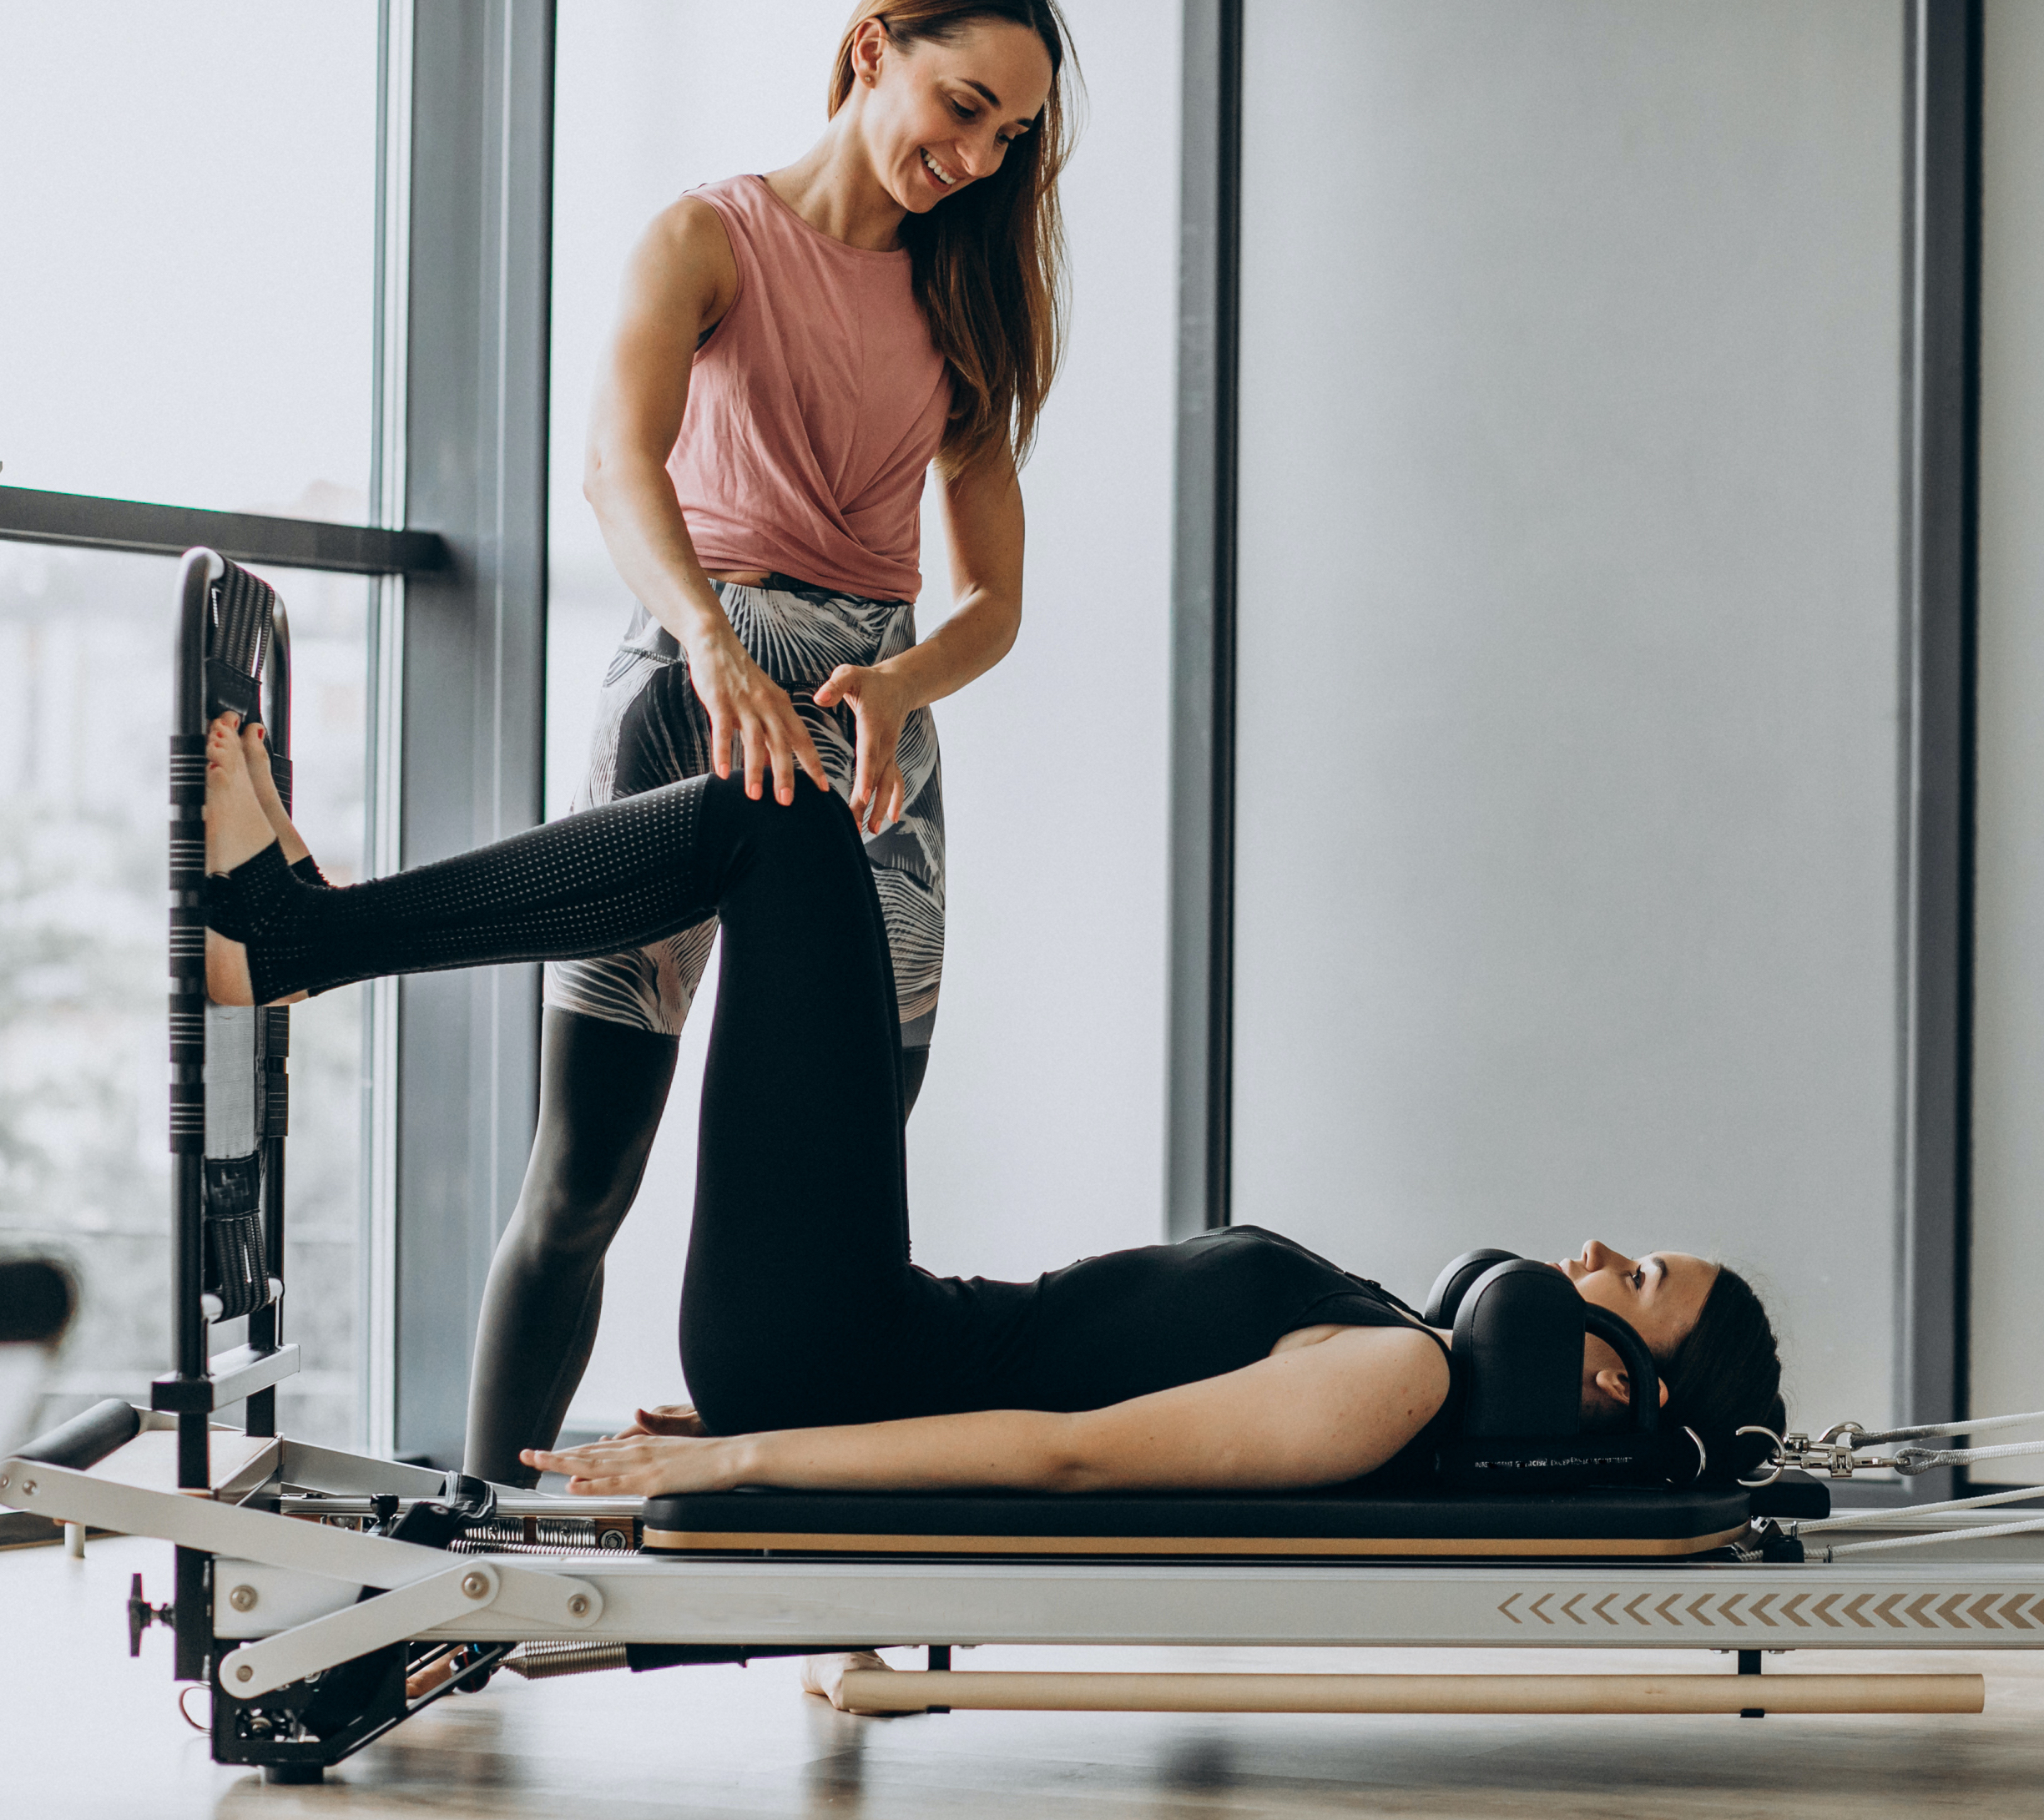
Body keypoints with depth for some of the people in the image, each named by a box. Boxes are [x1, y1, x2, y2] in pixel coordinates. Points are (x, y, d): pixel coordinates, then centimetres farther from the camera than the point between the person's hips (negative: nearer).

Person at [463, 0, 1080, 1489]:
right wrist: (713, 639, -38)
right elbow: (620, 459, -18)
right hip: (692, 683, -4)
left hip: (877, 727, 4)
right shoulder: (713, 238, 2)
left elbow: (995, 600, 9)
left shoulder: (963, 302, 17)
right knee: (581, 1183, -9)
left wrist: (897, 687, -14)